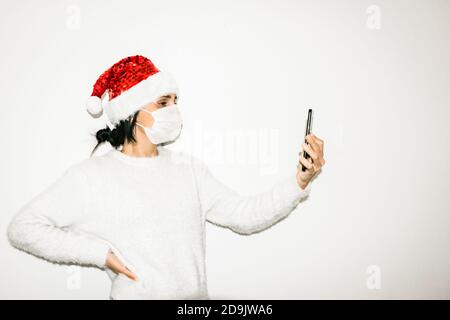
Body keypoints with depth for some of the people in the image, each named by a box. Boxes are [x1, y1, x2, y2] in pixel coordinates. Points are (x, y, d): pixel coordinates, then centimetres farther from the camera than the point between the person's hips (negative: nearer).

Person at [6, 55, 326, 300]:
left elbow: (245, 215, 2)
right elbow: (22, 228, -5)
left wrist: (300, 182, -11)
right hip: (136, 294, -3)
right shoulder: (91, 176, -5)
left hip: (197, 295, 4)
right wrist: (101, 253, -10)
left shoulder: (189, 167, 7)